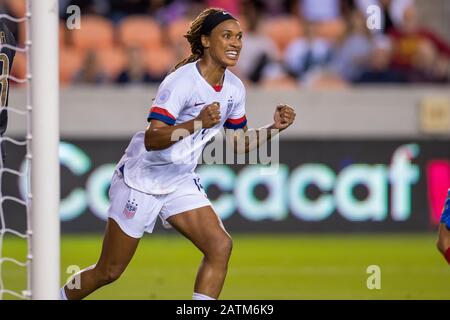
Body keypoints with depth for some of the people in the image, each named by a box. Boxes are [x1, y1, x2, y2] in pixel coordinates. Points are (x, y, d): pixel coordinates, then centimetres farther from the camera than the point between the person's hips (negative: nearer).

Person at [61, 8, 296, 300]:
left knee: (220, 246, -16)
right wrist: (197, 124, -46)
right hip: (141, 181, -7)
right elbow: (151, 139, -32)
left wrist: (275, 128, -3)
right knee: (108, 272, 2)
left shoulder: (234, 89, 0)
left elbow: (240, 143, 13)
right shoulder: (182, 81, -24)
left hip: (181, 183, 7)